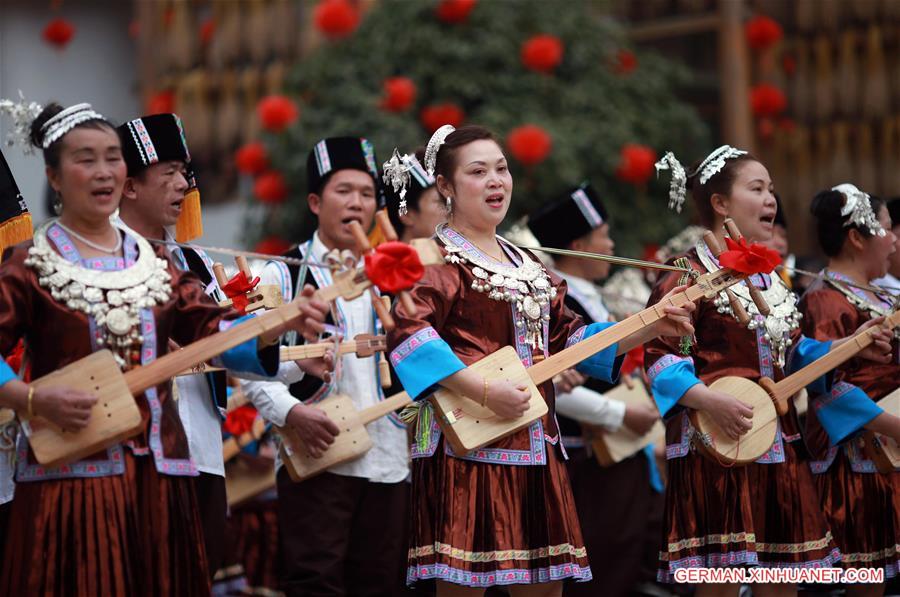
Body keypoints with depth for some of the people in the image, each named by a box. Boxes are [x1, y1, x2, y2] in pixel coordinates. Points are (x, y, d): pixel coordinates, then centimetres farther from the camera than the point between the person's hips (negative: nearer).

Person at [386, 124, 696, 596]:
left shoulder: (525, 264, 20)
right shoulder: (440, 258, -6)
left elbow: (568, 336, 21)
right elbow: (407, 332, -21)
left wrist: (649, 329, 9)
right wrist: (484, 391, -27)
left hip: (534, 446, 8)